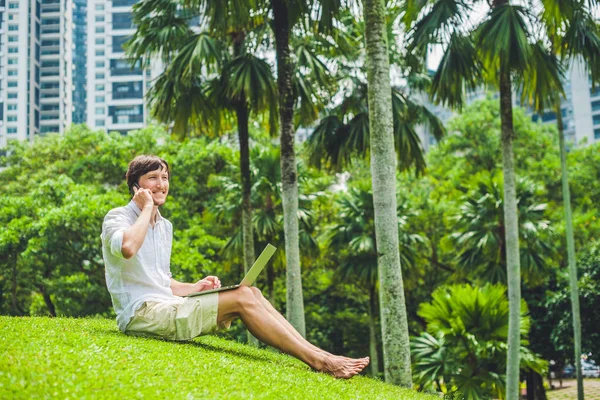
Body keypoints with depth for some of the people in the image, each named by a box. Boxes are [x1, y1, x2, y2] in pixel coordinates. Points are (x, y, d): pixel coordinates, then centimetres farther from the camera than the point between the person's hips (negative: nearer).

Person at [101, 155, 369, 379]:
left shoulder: (164, 226, 19)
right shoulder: (117, 218, -6)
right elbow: (127, 248, -32)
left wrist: (196, 287, 7)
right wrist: (147, 209, -15)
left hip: (164, 308, 8)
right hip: (141, 313, -8)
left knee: (251, 294, -9)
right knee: (242, 298, -19)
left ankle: (316, 354, -15)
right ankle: (318, 361, -20)